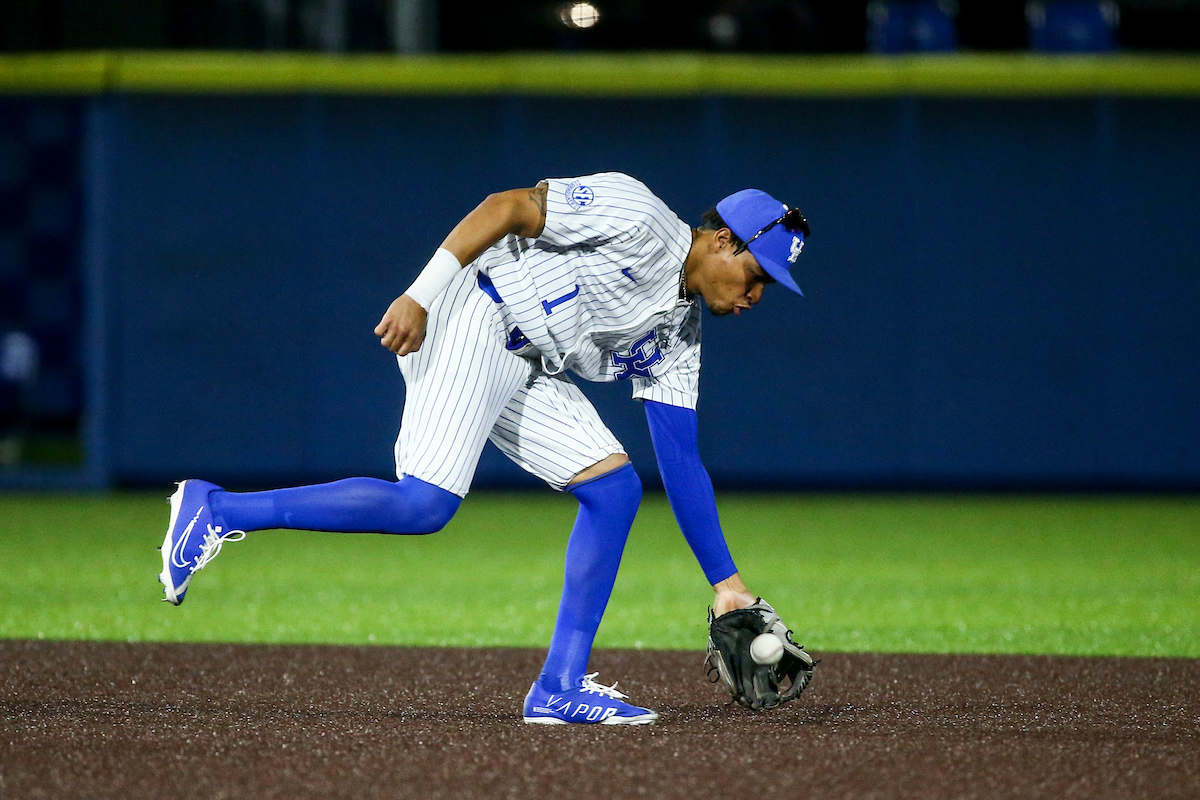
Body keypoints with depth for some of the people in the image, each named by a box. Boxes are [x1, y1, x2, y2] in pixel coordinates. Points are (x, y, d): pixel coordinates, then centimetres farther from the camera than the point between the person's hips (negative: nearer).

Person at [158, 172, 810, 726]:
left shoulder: (676, 336, 15)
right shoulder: (636, 218, -10)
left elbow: (681, 464, 15)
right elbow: (506, 207, -15)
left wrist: (725, 580, 10)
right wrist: (420, 296, -23)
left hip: (525, 372, 10)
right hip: (472, 319, -9)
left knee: (614, 487, 1)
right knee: (424, 506, -22)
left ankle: (560, 686, -2)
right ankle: (217, 511, -15)